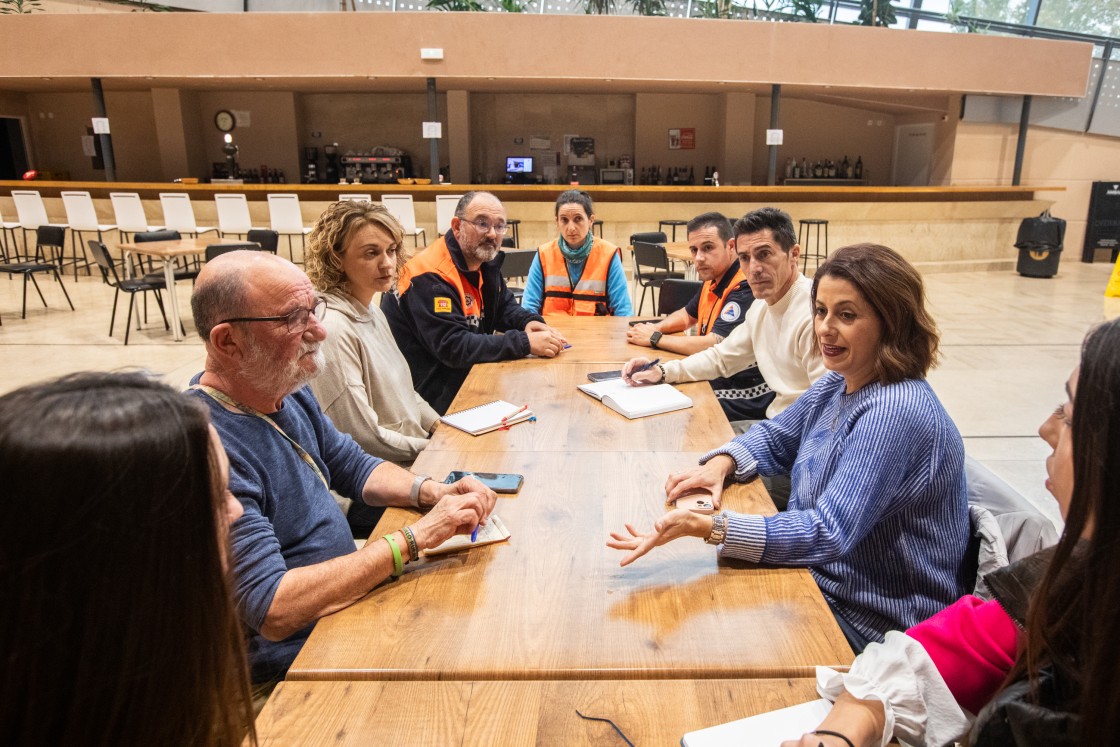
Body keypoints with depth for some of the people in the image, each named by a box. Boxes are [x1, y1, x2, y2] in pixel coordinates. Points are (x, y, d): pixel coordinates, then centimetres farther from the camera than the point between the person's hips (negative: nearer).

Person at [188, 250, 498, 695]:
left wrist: (434, 494, -8)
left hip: (347, 593, 8)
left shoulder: (288, 391, 0)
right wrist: (413, 539, -28)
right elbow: (273, 610, -31)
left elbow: (356, 469, 12)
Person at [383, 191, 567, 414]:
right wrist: (526, 343, -31)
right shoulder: (431, 277, -24)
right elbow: (453, 347, -30)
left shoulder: (484, 260, 5)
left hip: (464, 374, 9)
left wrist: (529, 322, -7)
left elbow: (505, 305, 17)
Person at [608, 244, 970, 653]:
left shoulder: (895, 413, -27)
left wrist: (708, 526, -42)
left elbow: (830, 534, -31)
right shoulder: (837, 383, 1)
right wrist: (721, 463, -8)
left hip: (872, 623, -7)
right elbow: (776, 437, 14)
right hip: (821, 578, 7)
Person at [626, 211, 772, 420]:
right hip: (715, 384, 8)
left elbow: (712, 346, -29)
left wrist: (655, 338, -16)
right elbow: (687, 315, 25)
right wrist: (656, 328, 3)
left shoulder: (745, 287, -22)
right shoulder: (713, 281, 7)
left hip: (742, 401, -8)